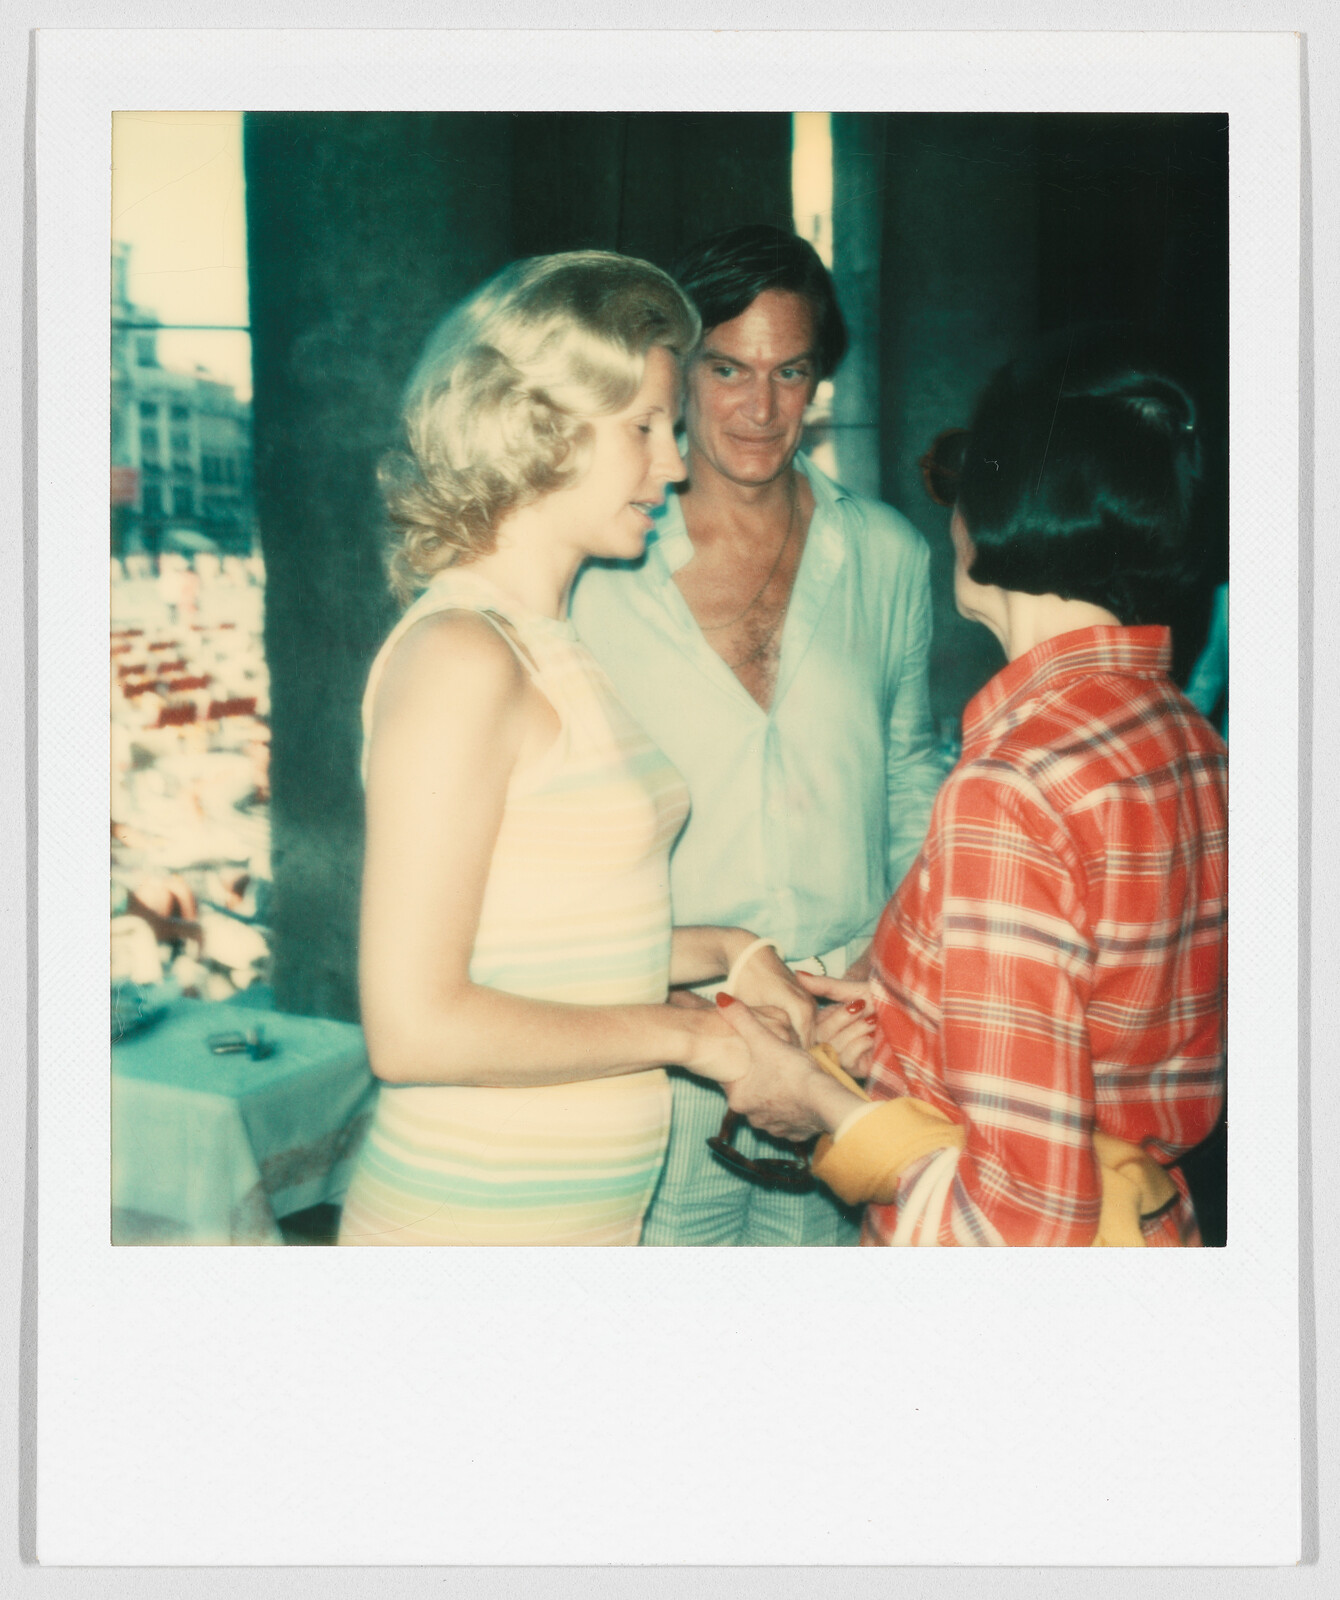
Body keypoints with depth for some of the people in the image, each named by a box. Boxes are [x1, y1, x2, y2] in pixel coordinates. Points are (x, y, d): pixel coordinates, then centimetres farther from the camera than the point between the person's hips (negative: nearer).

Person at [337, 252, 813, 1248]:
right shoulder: (459, 659, -18)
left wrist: (724, 952, 2)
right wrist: (684, 1034, -14)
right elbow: (414, 1024, -22)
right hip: (475, 1221, -8)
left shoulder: (546, 645, 9)